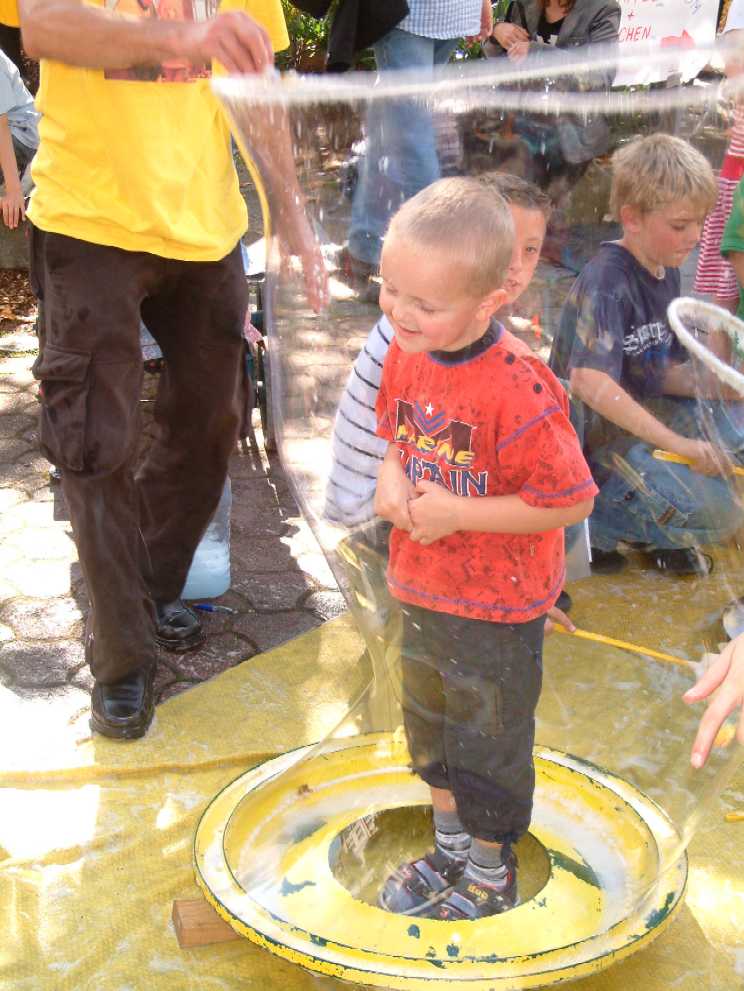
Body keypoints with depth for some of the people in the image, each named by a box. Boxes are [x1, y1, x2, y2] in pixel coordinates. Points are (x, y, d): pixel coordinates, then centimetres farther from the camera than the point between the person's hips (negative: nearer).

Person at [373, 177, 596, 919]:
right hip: (421, 586, 7)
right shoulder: (406, 350, -6)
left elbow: (570, 501, -25)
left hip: (498, 607, -7)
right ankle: (449, 848, 46)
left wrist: (457, 512, -24)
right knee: (429, 724, 23)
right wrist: (391, 475, -10)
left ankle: (490, 872, 36)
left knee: (488, 742, 12)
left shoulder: (517, 390, -29)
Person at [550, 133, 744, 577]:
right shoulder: (607, 282, -21)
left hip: (643, 411, 9)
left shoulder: (666, 271, 5)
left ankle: (658, 533, 10)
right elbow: (589, 381, -34)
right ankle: (590, 525, -2)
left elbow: (663, 373, 7)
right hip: (595, 433, -9)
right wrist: (679, 444, -32)